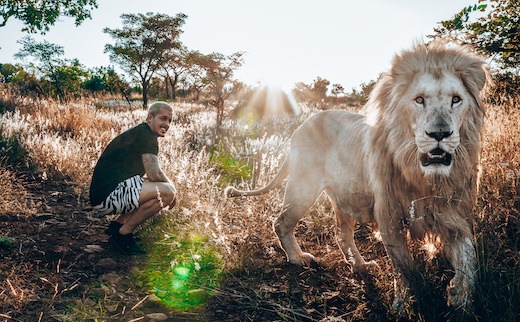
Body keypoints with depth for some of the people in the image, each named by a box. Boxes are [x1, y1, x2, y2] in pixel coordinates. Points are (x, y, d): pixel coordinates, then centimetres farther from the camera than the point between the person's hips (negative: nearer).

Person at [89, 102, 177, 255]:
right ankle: (123, 234, -8)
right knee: (167, 192, -21)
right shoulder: (146, 134, -11)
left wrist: (168, 184, 11)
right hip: (108, 195, -11)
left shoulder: (138, 133, 21)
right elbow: (154, 174, -19)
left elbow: (149, 174, 27)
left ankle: (118, 224, 12)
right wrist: (171, 186, 0)